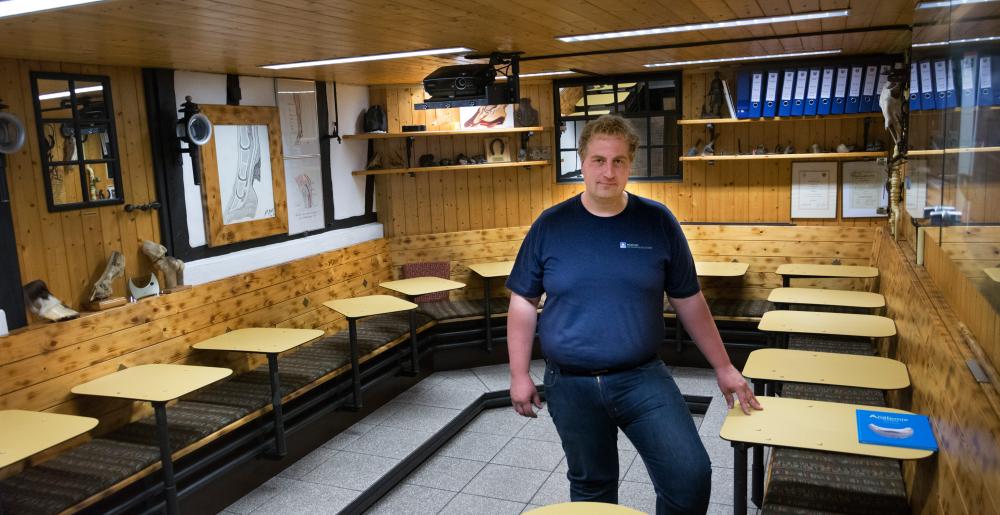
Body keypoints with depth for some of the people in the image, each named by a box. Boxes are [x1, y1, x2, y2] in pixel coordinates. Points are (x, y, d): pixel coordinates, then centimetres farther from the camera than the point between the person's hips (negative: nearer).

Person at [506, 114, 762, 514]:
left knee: (691, 477, -8)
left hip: (643, 378, 0)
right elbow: (523, 304, 3)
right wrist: (519, 375, 0)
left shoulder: (658, 222, -2)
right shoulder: (550, 225, -3)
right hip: (571, 385, 1)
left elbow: (689, 302, 5)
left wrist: (723, 367, 6)